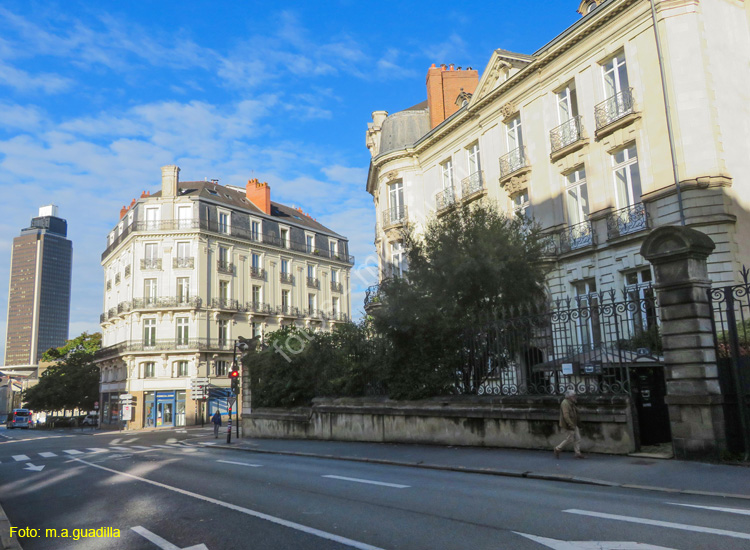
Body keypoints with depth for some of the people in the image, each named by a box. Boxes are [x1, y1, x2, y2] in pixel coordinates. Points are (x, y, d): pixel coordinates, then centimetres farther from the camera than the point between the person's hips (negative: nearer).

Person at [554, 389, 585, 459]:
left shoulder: (571, 403, 12)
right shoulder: (565, 403, -20)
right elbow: (566, 415, -27)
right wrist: (571, 425, -28)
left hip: (573, 424, 10)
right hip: (568, 425, -10)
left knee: (577, 438, 7)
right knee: (569, 439, -4)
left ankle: (578, 453, 12)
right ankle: (558, 449, 11)